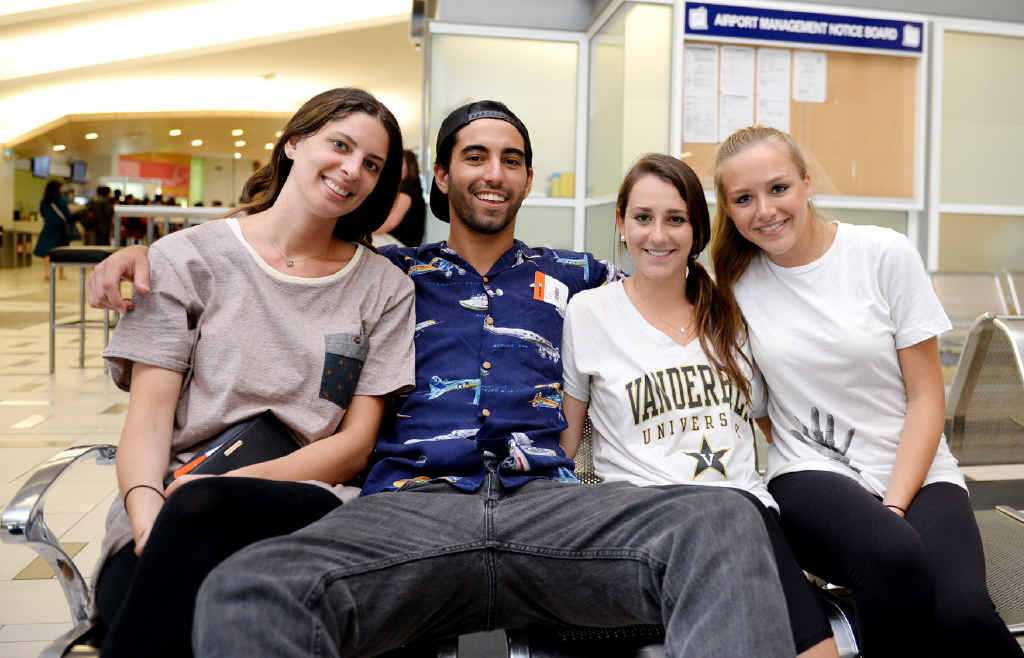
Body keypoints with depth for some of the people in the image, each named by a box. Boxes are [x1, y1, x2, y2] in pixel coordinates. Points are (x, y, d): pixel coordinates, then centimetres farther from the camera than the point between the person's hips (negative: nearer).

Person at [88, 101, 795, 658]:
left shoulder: (573, 277, 25)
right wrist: (149, 255, 12)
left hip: (545, 501, 2)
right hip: (409, 506, -1)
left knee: (725, 520, -28)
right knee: (243, 594, -34)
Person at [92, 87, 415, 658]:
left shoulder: (385, 287, 11)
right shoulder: (186, 259, 10)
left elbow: (355, 445, 3)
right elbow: (149, 420, 2)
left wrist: (220, 488, -12)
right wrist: (146, 506, -20)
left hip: (306, 508, 1)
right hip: (167, 516, 0)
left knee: (199, 511, -33)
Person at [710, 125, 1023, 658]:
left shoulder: (885, 254, -3)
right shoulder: (736, 282, 2)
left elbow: (926, 398, -1)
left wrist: (894, 507, -13)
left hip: (915, 473, 0)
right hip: (810, 475, 1)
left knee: (962, 614, -30)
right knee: (893, 558, -32)